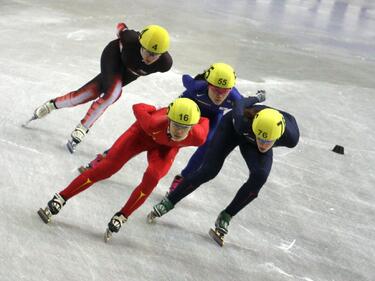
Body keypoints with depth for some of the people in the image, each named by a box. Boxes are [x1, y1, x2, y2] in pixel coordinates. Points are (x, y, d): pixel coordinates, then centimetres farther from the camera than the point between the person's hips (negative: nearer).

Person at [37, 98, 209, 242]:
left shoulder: (198, 137, -38)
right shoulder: (153, 123, -42)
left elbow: (205, 121, -15)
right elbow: (137, 107, -22)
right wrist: (160, 112, -10)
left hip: (167, 146, 1)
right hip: (143, 133, -1)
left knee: (152, 178, -26)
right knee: (106, 168, -8)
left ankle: (121, 217, -5)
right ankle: (59, 199, 5)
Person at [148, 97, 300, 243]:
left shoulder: (291, 137, -39)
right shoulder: (242, 121, -44)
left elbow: (290, 119, -15)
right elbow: (239, 104, -22)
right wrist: (255, 98, 1)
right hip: (232, 127, -2)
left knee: (259, 176, -23)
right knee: (208, 171, -13)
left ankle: (225, 217, -5)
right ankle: (169, 202, 6)